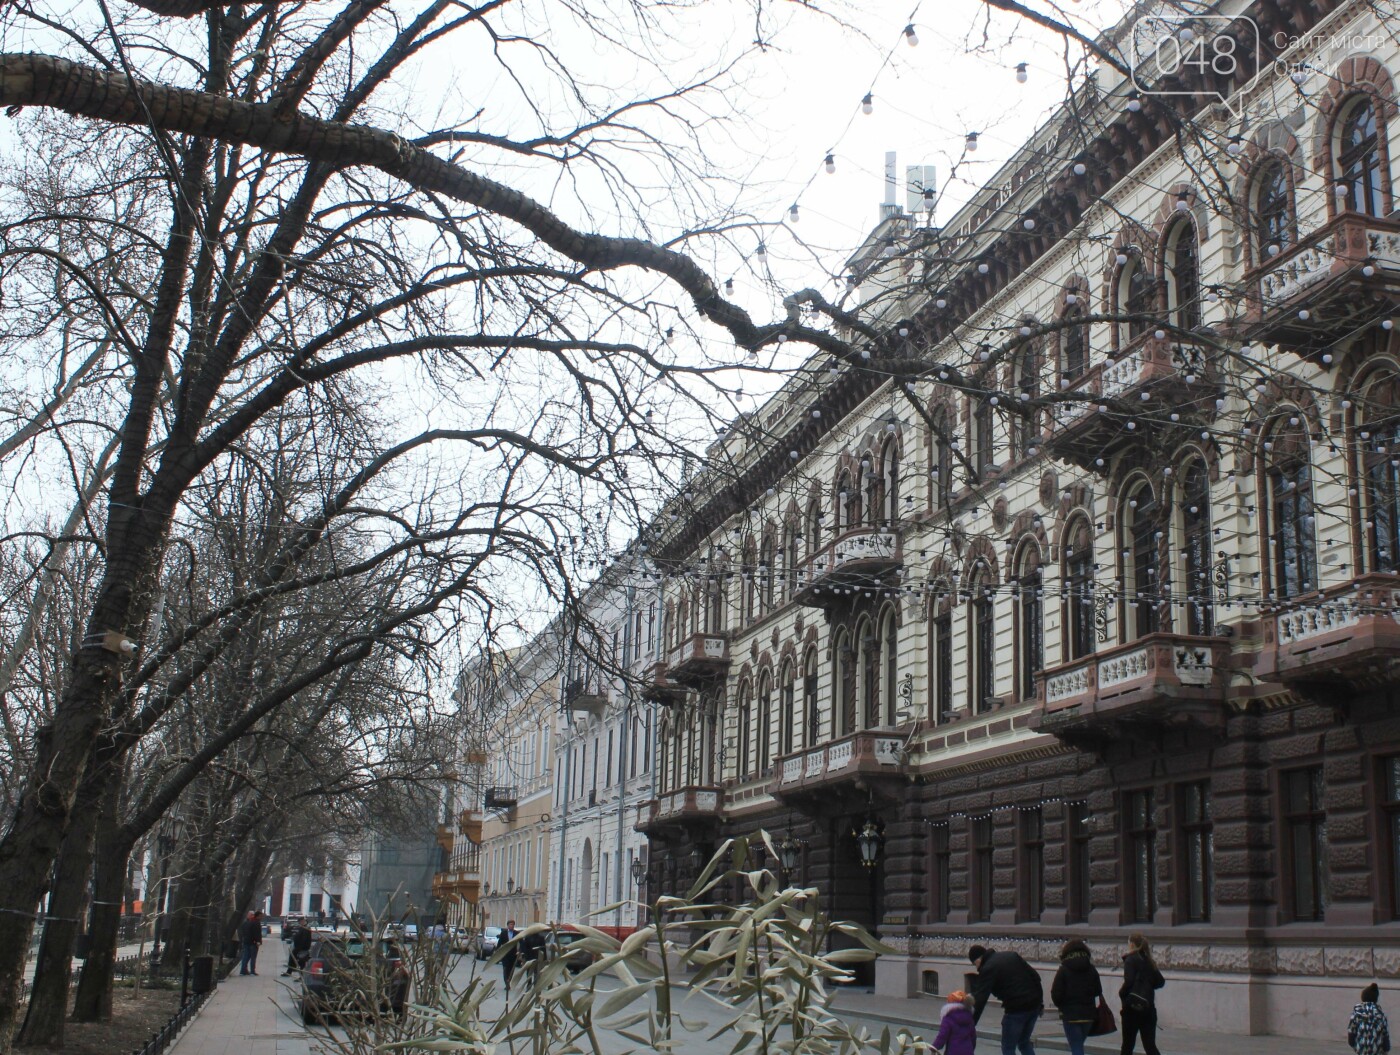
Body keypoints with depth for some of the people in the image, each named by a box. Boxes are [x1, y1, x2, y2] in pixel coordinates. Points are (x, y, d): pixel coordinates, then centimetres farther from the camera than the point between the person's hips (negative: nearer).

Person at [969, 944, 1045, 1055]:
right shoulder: (1012, 955, 14)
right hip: (1034, 1004, 7)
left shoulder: (988, 969, -8)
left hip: (1016, 1008, -7)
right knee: (1024, 1042, 24)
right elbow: (1035, 976, 13)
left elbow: (980, 999, -14)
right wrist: (1040, 1000, 17)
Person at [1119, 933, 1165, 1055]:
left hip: (1132, 1007, -5)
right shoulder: (1148, 961, 11)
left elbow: (1128, 981, -18)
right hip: (1148, 1007, 5)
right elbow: (1160, 981, 13)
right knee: (1150, 1045, 3)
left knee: (1127, 1045, 6)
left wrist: (1122, 992, -2)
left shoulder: (1131, 960, -8)